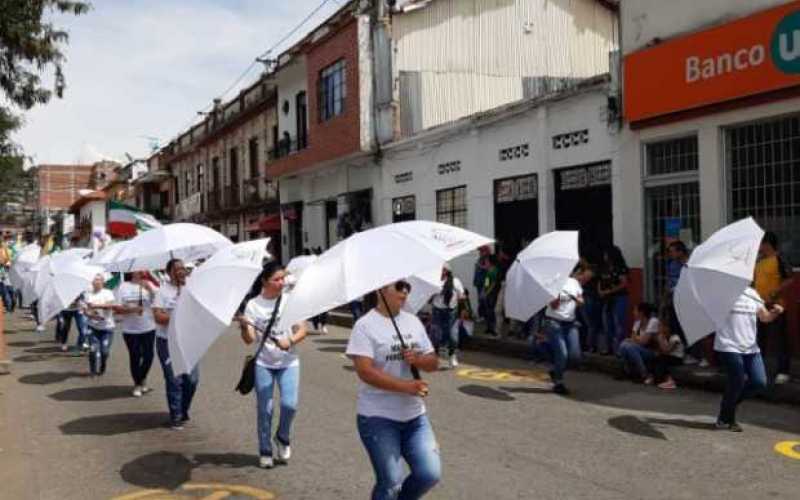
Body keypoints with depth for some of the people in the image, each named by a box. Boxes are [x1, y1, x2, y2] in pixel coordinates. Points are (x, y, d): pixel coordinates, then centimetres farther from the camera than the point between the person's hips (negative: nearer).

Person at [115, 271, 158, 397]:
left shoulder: (149, 285, 4)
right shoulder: (123, 287, 1)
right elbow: (117, 309, -2)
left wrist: (149, 288, -21)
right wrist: (132, 309, -17)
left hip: (149, 328, 1)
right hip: (130, 330, -1)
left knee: (148, 355, 2)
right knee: (135, 357, 4)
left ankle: (142, 379, 28)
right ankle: (137, 384, 21)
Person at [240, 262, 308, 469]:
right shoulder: (253, 305, -3)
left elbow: (302, 330, -2)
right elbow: (249, 339, -6)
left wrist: (290, 341, -21)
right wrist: (244, 327, -26)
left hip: (288, 362, 0)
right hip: (263, 364, 0)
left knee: (290, 404, -12)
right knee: (264, 409, 2)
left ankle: (283, 437, 18)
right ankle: (265, 452, 21)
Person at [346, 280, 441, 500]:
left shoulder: (413, 321, 9)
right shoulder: (366, 325, -11)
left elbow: (434, 363, 12)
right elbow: (365, 371, -20)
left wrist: (418, 359, -12)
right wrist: (407, 386, -26)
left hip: (415, 415, 6)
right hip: (378, 418, -6)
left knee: (430, 474, 1)